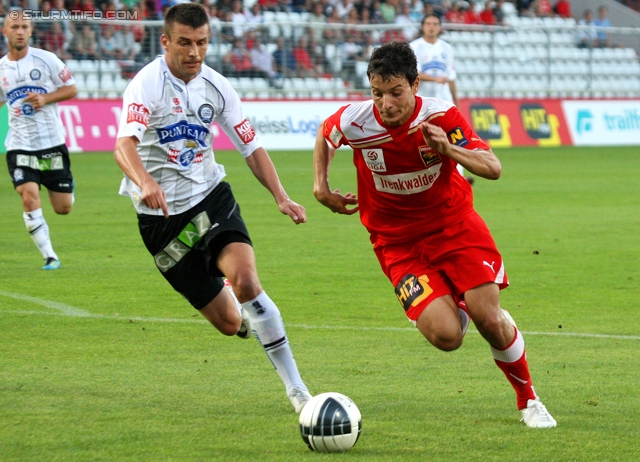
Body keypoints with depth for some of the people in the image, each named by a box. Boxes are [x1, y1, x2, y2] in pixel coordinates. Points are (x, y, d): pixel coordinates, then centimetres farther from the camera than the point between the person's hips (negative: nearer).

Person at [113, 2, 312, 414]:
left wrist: (281, 197, -7)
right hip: (162, 215, -3)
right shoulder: (148, 85, -18)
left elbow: (251, 145, 7)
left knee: (245, 279, -26)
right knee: (229, 323, 0)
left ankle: (296, 388, -18)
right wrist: (145, 183, -55)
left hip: (211, 196, 3)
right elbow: (125, 143, -35)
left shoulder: (216, 87, -1)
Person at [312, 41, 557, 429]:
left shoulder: (441, 116, -18)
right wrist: (321, 185, 1)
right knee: (446, 336, -18)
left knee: (490, 320, -13)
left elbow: (493, 168, -24)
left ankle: (529, 400, 14)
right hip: (397, 243, 0)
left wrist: (449, 149, -39)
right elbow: (325, 134, 10)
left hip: (454, 224, 0)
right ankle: (455, 306, 22)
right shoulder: (355, 122, -16)